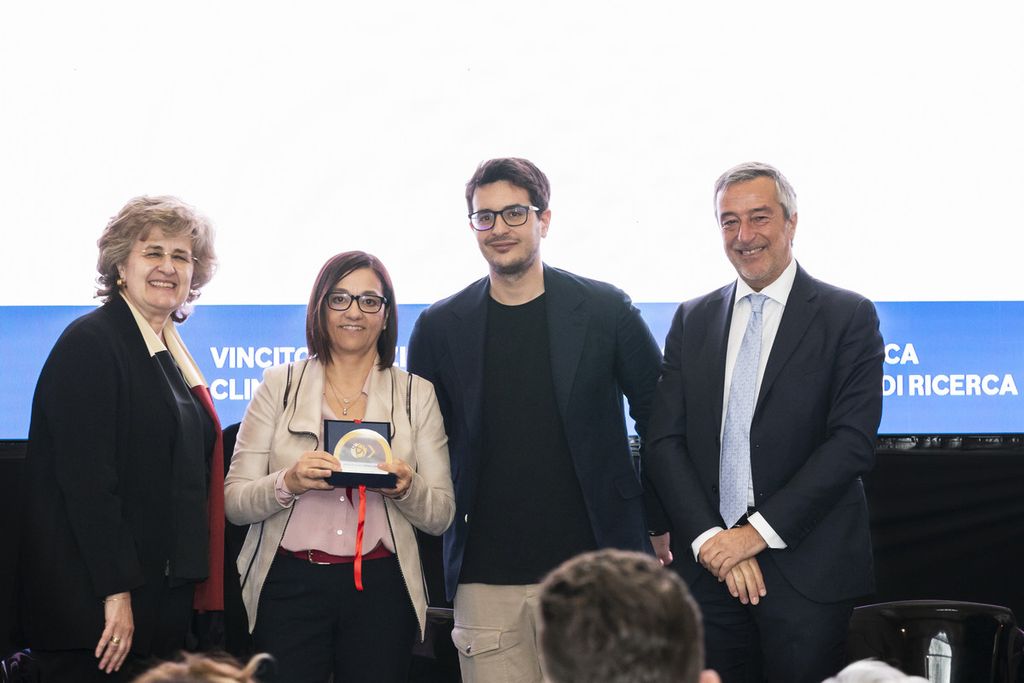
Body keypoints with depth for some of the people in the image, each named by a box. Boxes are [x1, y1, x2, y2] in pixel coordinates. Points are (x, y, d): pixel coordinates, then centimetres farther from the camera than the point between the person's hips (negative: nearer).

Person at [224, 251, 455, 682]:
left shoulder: (417, 395, 8)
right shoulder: (278, 386, 5)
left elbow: (440, 517, 7)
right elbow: (233, 502, 0)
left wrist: (407, 489, -14)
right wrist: (288, 483, -19)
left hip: (380, 589, 1)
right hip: (289, 585, -1)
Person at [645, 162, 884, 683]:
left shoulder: (849, 317, 0)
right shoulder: (691, 321, 12)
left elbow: (852, 441, -10)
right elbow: (664, 441, 6)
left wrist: (758, 531, -14)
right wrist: (709, 537, -9)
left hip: (807, 572, -3)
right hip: (708, 566, 3)